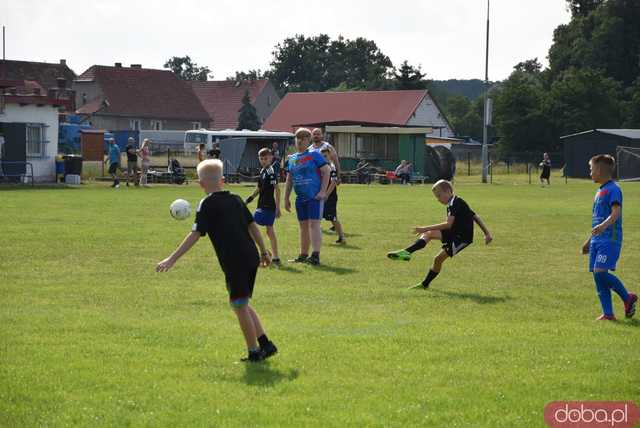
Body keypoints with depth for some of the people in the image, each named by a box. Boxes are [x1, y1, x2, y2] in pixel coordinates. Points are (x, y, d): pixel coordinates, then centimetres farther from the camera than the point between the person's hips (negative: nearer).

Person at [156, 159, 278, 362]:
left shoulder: (207, 204, -6)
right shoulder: (235, 199, 13)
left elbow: (195, 235, -13)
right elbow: (252, 226, 17)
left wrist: (172, 259, -13)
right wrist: (264, 252, 28)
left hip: (234, 263, -7)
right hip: (251, 258, 7)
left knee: (240, 307, 4)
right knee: (243, 305, 20)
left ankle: (254, 352, 10)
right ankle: (265, 344, 17)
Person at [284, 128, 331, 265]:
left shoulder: (314, 154, -4)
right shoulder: (291, 158, 14)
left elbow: (326, 171, -8)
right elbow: (289, 180, 20)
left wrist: (323, 191, -15)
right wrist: (286, 198, 15)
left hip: (315, 197, -6)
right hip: (300, 198, 7)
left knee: (314, 224, -13)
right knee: (303, 226, 13)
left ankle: (316, 255, -19)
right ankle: (303, 255, 22)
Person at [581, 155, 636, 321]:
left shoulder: (613, 189, -9)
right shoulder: (600, 191, 19)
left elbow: (616, 213, -22)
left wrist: (603, 225, -40)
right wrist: (589, 240, 29)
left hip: (610, 240, -9)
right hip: (597, 241, 9)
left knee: (600, 272, -18)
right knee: (597, 275, 3)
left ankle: (628, 298, 1)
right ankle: (608, 313, 7)